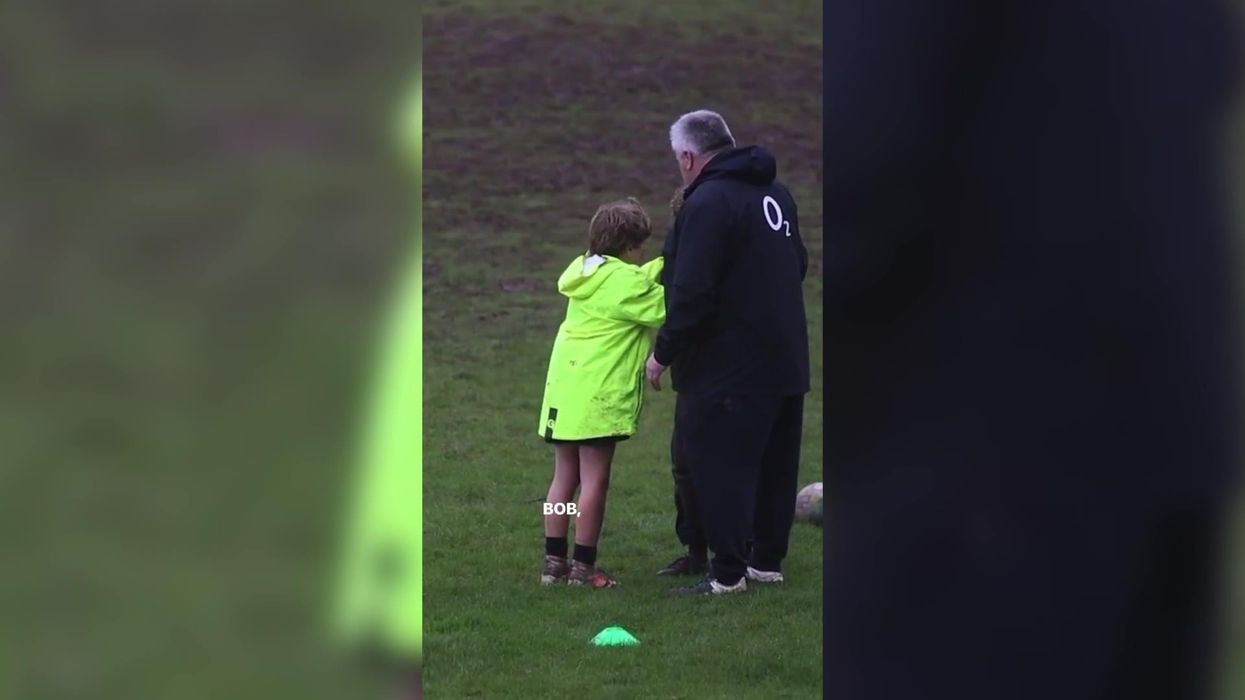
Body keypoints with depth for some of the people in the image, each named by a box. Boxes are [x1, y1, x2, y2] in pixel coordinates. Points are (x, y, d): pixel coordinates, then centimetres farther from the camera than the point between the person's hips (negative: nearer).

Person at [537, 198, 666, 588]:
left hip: (564, 390, 8)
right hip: (599, 394, -8)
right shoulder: (625, 282, -12)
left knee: (564, 478, 12)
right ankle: (583, 567, 0)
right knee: (595, 482, -2)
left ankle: (554, 562, 15)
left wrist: (663, 266, 12)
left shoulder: (587, 271, 12)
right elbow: (666, 307, -10)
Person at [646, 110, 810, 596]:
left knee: (720, 463, -4)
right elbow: (798, 265, 23)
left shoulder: (708, 203, -16)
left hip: (729, 367, -9)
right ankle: (768, 559, 24)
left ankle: (728, 571, -4)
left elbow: (691, 295, -21)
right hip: (786, 359, 9)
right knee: (775, 462, 15)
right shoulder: (775, 193, 12)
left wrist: (664, 353, -11)